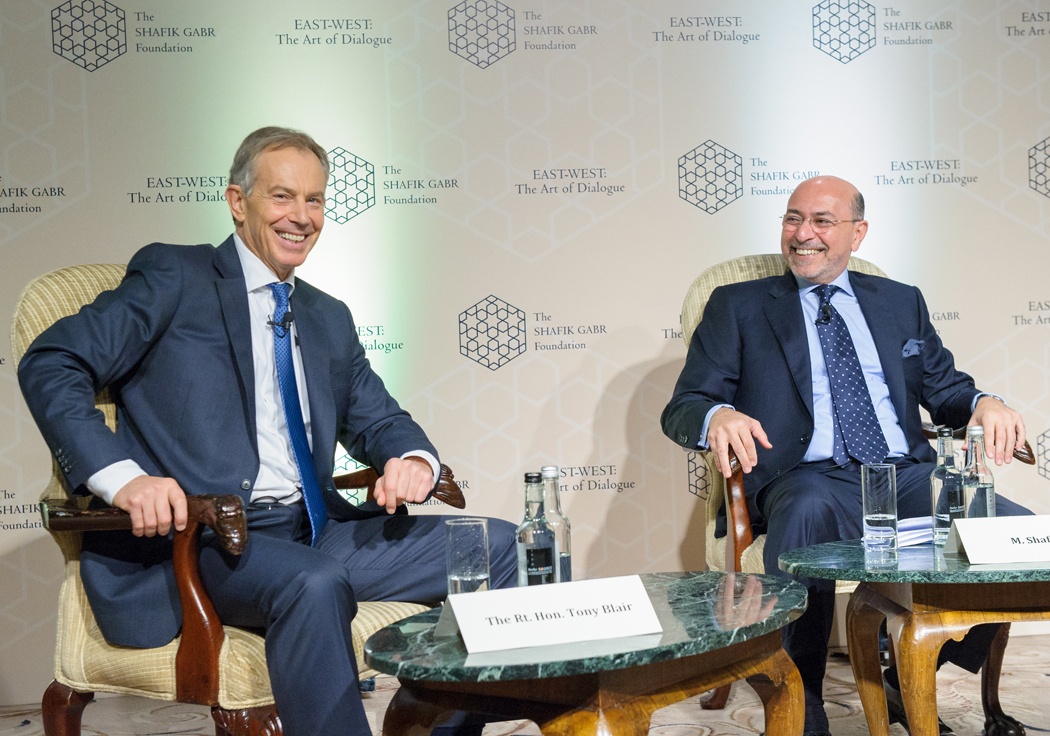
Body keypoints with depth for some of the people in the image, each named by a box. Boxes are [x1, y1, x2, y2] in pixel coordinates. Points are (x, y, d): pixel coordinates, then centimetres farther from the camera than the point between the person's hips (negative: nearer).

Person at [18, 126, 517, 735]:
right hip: (199, 540, -6)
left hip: (316, 532, 7)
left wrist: (414, 459, -5)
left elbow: (378, 421, 22)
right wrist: (122, 477, -22)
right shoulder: (173, 277, 3)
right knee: (315, 585, -38)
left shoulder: (330, 318, 23)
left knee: (501, 547, -7)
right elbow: (50, 366, -5)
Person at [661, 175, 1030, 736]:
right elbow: (681, 408, 6)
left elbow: (945, 389, 23)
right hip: (810, 479, -4)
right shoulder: (738, 306, 13)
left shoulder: (901, 302, 23)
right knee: (806, 511, -40)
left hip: (909, 475, 4)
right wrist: (718, 417, -20)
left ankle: (907, 681, 0)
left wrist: (982, 402, -3)